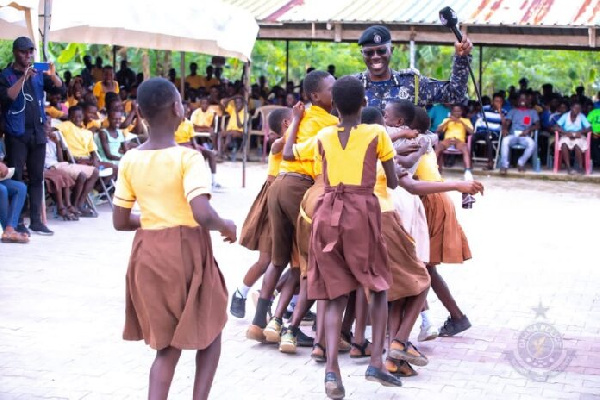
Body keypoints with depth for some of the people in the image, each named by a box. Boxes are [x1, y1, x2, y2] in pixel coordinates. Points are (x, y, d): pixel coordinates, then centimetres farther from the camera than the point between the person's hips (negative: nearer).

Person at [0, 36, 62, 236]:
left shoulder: (38, 75, 13)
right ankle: (16, 222, -3)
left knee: (37, 177, 6)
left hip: (37, 131, 5)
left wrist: (53, 75, -16)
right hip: (17, 133, -5)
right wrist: (24, 78, -23)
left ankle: (36, 220, 11)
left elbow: (59, 86, 5)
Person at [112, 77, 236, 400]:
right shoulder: (188, 158, -14)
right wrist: (226, 227, -6)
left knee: (166, 344, 16)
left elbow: (120, 222, 5)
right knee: (209, 332, 17)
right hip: (187, 251, -4)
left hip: (147, 254, 5)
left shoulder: (130, 161, 1)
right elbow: (202, 214, -26)